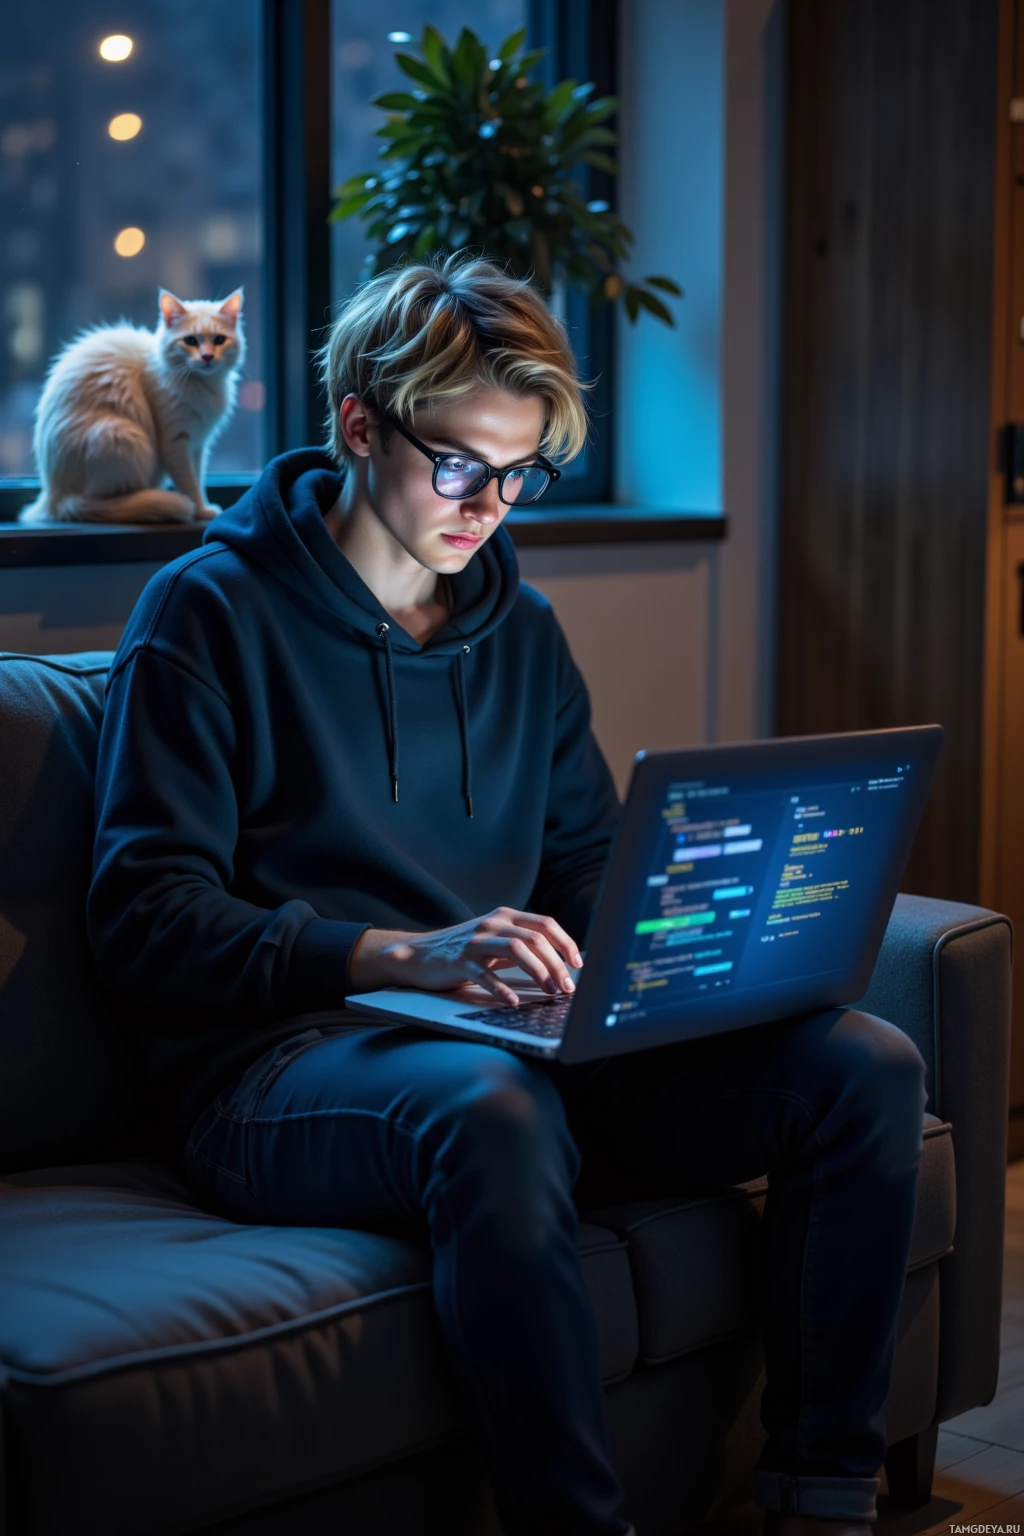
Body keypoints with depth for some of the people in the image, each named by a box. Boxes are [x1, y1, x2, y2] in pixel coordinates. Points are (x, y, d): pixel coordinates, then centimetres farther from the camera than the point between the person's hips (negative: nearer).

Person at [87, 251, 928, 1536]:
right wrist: (402, 956, -23)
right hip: (278, 1054, -6)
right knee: (492, 1108, -41)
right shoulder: (211, 613, -2)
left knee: (867, 1067, -14)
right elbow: (142, 921, -10)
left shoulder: (521, 630, 19)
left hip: (514, 1037, 6)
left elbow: (586, 863, 23)